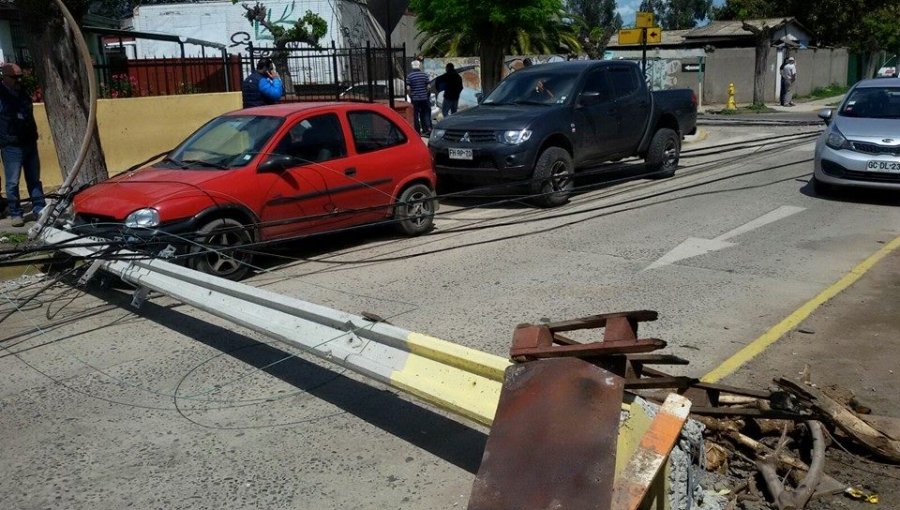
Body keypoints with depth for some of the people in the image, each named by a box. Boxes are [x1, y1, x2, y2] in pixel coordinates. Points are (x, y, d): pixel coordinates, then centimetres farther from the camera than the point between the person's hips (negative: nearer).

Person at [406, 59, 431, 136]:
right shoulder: (424, 75, -1)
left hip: (415, 98, -2)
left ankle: (418, 131, 7)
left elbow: (408, 88, -9)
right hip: (424, 98, 2)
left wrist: (410, 96, 7)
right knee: (425, 113, 11)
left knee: (416, 115, 5)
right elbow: (428, 87, 0)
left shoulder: (409, 76, -7)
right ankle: (428, 128, 0)